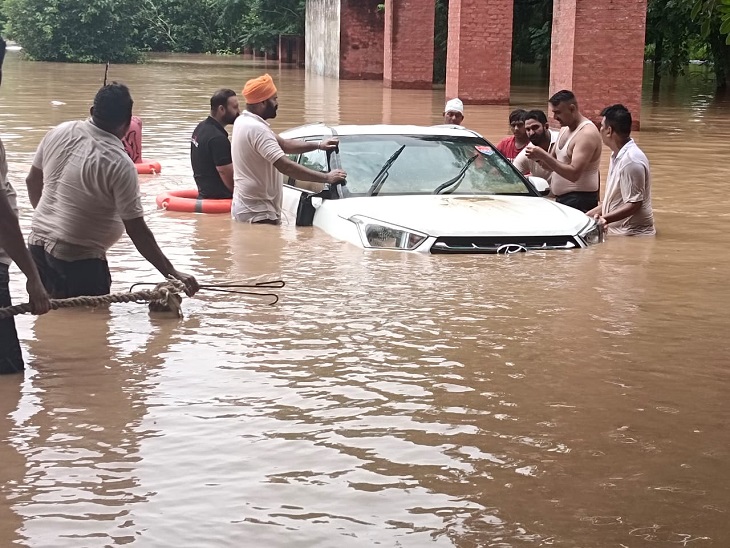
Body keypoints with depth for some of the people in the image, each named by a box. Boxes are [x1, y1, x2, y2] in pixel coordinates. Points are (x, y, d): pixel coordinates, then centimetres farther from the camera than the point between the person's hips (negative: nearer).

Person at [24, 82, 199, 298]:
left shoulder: (58, 133, -1)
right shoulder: (119, 164, -19)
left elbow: (32, 181, 14)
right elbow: (137, 230, -18)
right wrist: (171, 273, -12)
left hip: (37, 244, 7)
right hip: (78, 260, -7)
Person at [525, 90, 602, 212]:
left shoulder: (587, 134, -17)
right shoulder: (565, 129, 13)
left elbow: (574, 173, -25)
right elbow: (554, 163, 19)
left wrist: (543, 156, -26)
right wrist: (539, 158, -4)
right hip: (562, 198, 9)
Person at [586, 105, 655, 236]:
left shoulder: (631, 160, -17)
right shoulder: (618, 156, 13)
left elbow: (634, 204, -20)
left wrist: (605, 219, -29)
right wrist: (589, 215, 15)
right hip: (618, 232, 9)